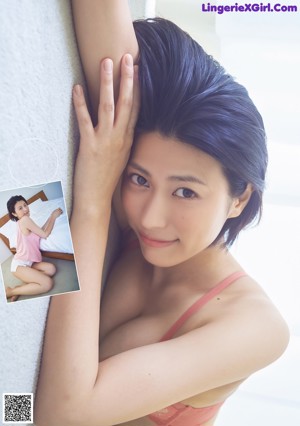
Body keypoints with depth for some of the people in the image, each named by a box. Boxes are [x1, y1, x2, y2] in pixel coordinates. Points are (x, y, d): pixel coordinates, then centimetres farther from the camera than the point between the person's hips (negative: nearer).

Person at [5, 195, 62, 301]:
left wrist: (52, 216, 14)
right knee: (47, 284, -20)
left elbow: (40, 231, 18)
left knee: (51, 269, -9)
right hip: (20, 264, -9)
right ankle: (10, 291, -10)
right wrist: (54, 217, 0)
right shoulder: (25, 220, -13)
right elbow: (45, 234, -10)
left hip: (27, 262, 9)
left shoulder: (25, 222, 15)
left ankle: (21, 288, -8)